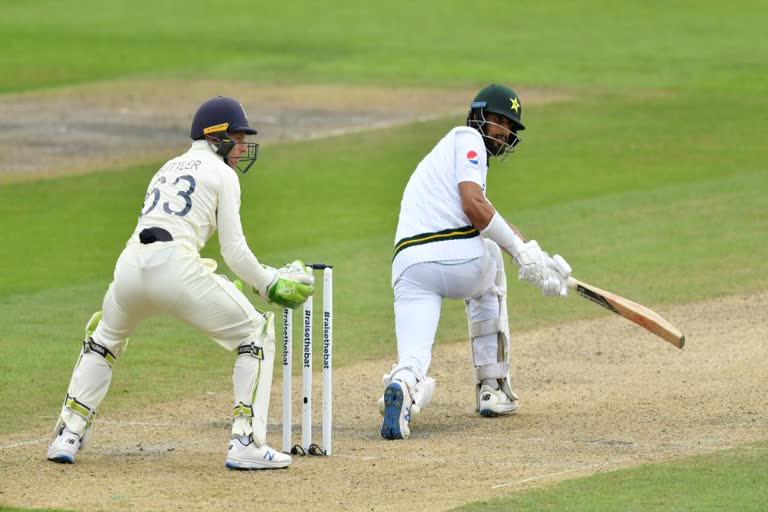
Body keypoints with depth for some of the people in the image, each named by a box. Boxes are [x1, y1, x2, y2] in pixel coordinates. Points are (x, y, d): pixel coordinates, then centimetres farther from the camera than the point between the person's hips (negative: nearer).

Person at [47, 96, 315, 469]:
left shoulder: (168, 168, 30)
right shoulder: (222, 173, 10)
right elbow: (234, 251, 1)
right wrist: (272, 285, 13)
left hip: (130, 264, 6)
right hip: (176, 267, -6)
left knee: (104, 335, 35)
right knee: (256, 335, 10)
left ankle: (67, 436, 24)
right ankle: (246, 444, -1)